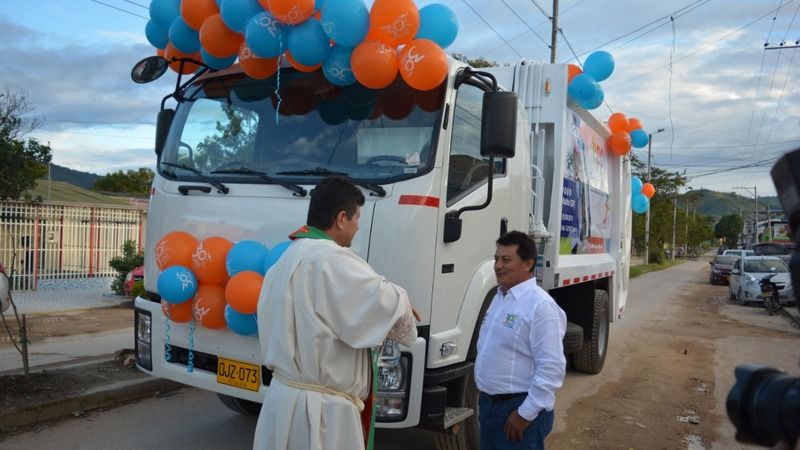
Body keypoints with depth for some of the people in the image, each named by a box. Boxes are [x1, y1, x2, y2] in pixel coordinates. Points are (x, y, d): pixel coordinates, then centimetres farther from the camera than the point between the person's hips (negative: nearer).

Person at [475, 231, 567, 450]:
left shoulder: (541, 306, -19)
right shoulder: (499, 297, 9)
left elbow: (552, 368, -22)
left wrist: (525, 414, -20)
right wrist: (484, 398, 17)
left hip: (519, 408, -8)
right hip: (490, 403, 8)